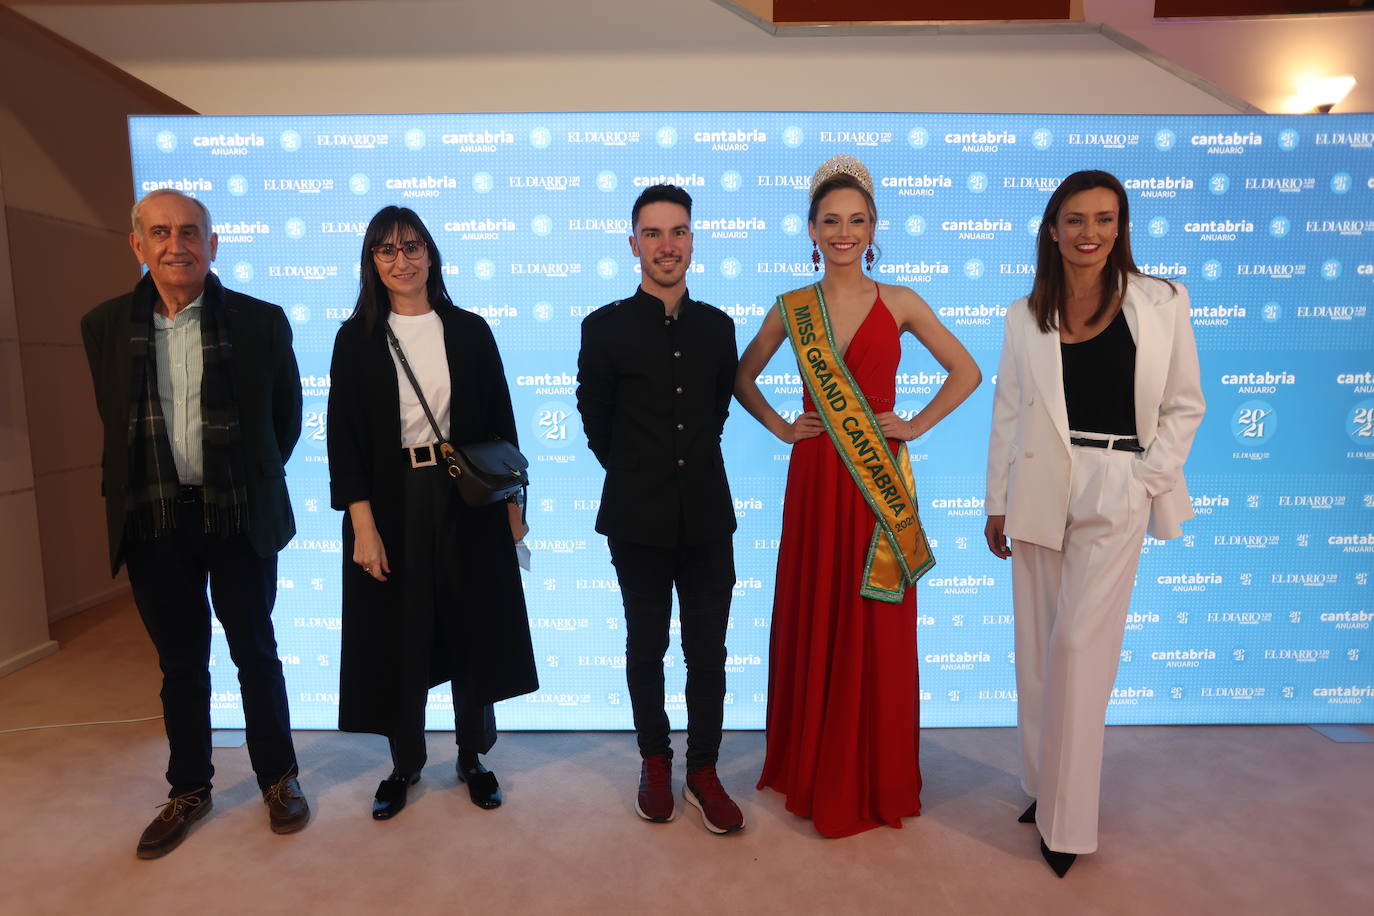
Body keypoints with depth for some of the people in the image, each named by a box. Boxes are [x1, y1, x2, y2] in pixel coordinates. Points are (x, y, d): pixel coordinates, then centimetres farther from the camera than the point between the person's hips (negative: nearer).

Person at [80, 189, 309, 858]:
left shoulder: (261, 321, -5)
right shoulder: (106, 325, 2)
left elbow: (286, 417, 5)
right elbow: (115, 421, 13)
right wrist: (134, 495, 12)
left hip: (239, 518, -2)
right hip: (154, 521, 2)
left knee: (255, 652, 10)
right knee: (180, 663, 14)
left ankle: (277, 777, 28)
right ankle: (188, 790, 32)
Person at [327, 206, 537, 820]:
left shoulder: (469, 331, 3)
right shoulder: (356, 338, 1)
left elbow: (499, 422, 4)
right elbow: (344, 435, -2)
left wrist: (512, 505, 2)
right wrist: (363, 525, -10)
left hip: (467, 500, 1)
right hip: (392, 503, 0)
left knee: (474, 630, 9)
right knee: (397, 638, 9)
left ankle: (473, 758, 29)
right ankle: (405, 763, 30)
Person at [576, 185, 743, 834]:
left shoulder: (717, 326, 5)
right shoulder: (605, 328, -4)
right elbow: (595, 425, 3)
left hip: (707, 516, 2)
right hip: (638, 518, -2)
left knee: (709, 650, 7)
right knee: (646, 646, 14)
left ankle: (703, 772, 25)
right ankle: (655, 762, 34)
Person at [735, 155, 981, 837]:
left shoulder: (900, 304, 2)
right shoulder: (791, 309, 5)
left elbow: (966, 372, 8)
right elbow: (742, 376, 16)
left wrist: (917, 425, -1)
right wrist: (779, 426, 3)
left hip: (882, 480, -1)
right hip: (816, 478, 1)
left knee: (879, 630, 6)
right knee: (814, 622, 8)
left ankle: (878, 777, 26)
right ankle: (815, 772, 28)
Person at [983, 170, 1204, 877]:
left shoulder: (1161, 303, 1)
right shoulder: (1026, 315, 6)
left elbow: (1184, 406, 5)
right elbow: (1007, 412, 6)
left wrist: (1150, 478, -7)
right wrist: (996, 502, 4)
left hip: (1115, 494, -2)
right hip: (1038, 492, 3)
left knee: (1079, 647, -4)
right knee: (1036, 647, 9)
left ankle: (1068, 818, 12)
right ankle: (1043, 786, 28)